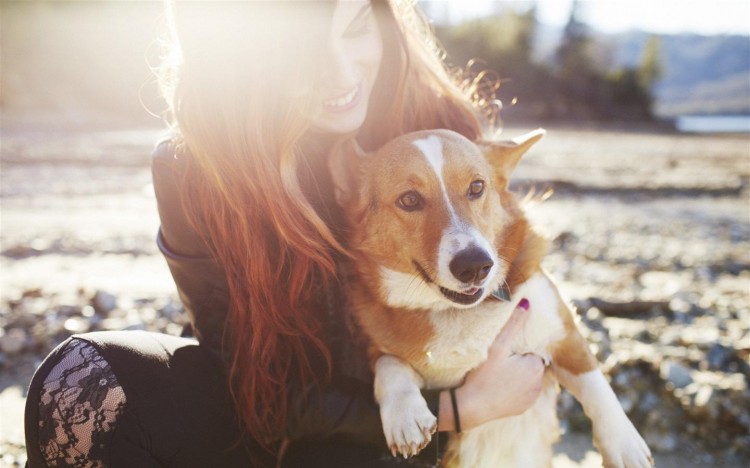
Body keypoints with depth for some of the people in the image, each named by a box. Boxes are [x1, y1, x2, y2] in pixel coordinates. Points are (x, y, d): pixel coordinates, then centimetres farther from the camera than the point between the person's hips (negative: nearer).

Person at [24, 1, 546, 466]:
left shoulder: (440, 129, -19)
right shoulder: (191, 174, -21)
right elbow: (267, 385, -17)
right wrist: (454, 407, -23)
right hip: (268, 413, 1)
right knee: (82, 380, -23)